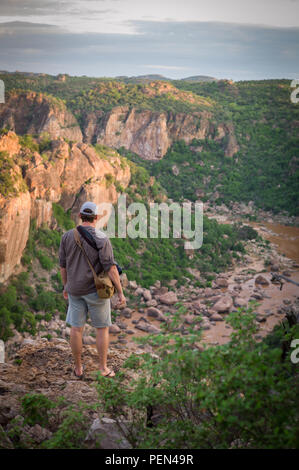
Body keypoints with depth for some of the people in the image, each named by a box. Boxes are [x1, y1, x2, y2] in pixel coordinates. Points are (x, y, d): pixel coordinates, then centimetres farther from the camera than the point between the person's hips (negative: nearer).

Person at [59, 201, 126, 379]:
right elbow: (111, 267, -20)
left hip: (76, 290, 3)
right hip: (96, 290, -3)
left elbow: (63, 264, 5)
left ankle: (78, 368, 22)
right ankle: (103, 368, 15)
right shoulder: (102, 239, -16)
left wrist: (66, 286, 20)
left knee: (76, 328, 12)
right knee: (102, 328, 11)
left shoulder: (67, 236, -4)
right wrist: (121, 293, -15)